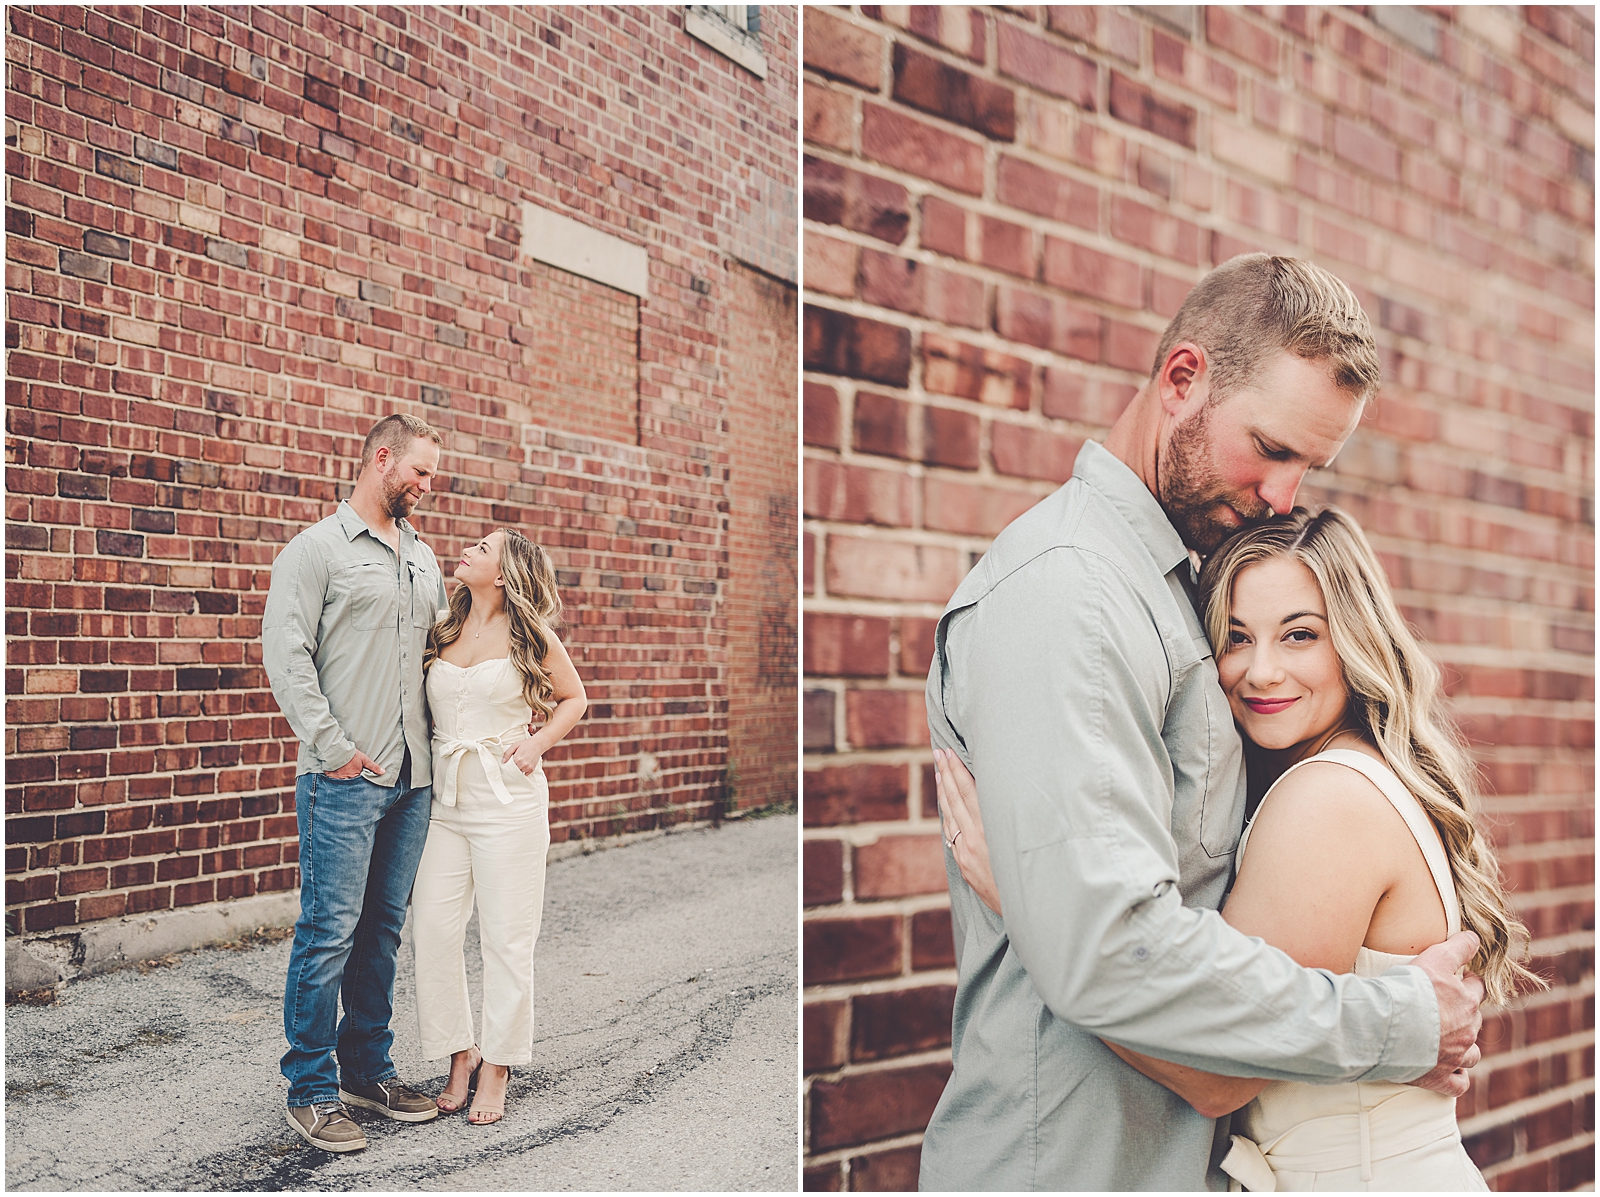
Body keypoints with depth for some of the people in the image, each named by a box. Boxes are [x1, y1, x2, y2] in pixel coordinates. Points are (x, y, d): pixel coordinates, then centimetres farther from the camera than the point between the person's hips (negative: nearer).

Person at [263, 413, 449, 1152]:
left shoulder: (422, 558, 18)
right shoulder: (318, 549, -3)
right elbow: (285, 655, -10)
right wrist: (333, 747, -13)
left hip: (412, 778, 7)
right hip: (345, 780, -6)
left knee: (385, 929, 12)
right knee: (330, 932, -4)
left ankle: (369, 1069, 23)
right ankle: (311, 1091, 7)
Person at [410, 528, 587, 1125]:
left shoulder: (529, 634, 0)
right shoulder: (440, 633, 11)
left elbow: (574, 698, 11)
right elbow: (416, 708, 21)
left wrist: (538, 741, -4)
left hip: (508, 796, -4)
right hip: (442, 799, 4)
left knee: (506, 938, 0)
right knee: (431, 930, -1)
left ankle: (496, 1068, 14)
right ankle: (461, 1054, 17)